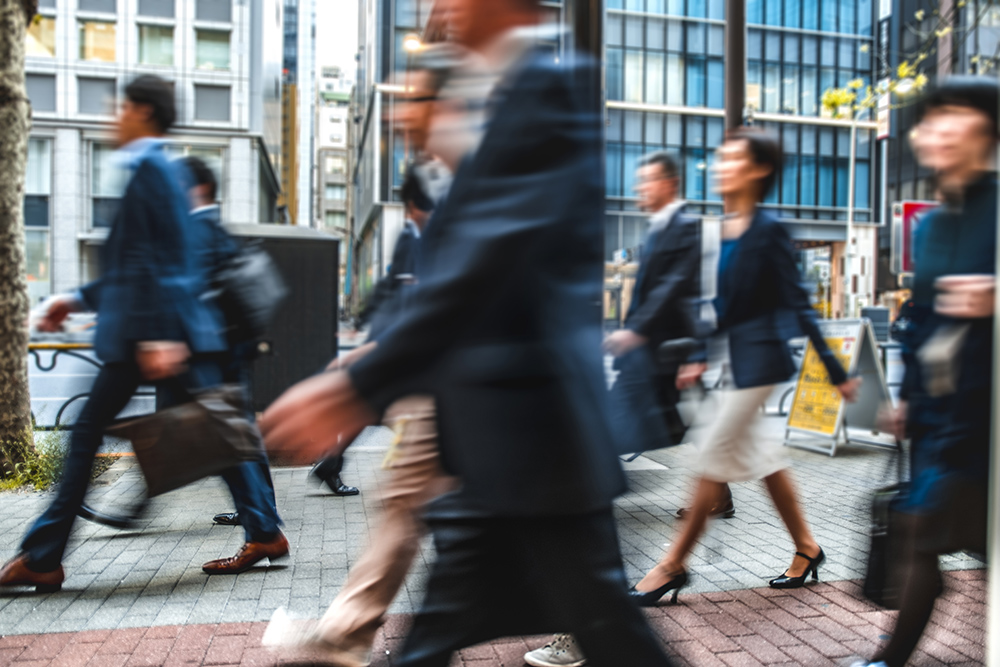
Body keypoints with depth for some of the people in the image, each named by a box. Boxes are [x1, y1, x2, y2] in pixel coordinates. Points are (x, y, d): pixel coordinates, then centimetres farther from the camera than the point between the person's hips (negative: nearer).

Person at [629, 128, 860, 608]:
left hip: (757, 360, -8)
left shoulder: (768, 232, -12)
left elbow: (798, 304, -12)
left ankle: (674, 566, 6)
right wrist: (700, 359, 14)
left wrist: (836, 372, -10)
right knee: (759, 454, 15)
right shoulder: (719, 230, 9)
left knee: (716, 455, -4)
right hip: (730, 358, 8)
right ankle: (806, 548, 31)